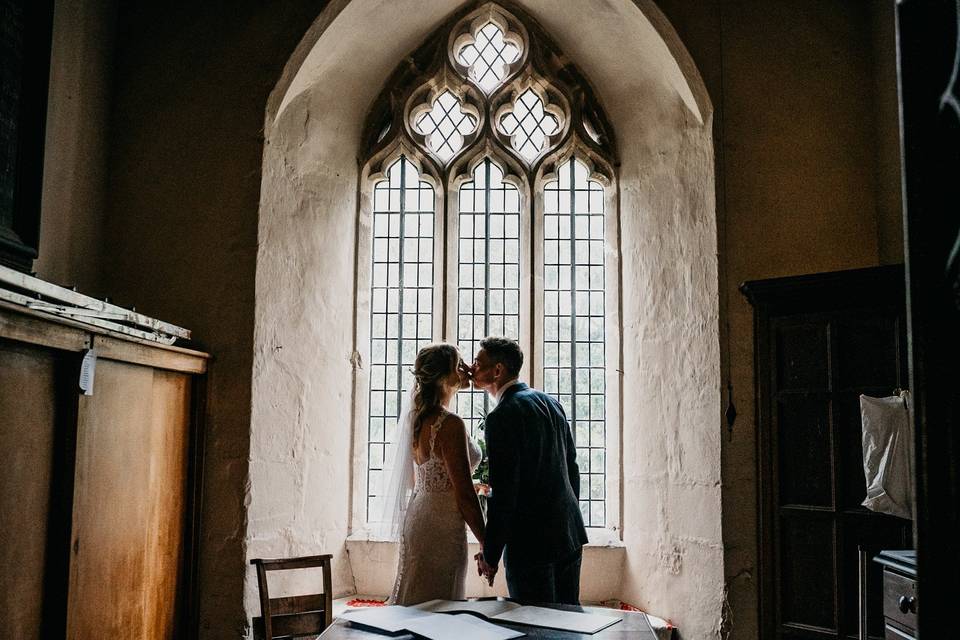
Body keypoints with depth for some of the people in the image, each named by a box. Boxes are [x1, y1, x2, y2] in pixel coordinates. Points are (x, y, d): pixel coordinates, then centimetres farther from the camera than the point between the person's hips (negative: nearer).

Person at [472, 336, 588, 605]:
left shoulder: (502, 416, -16)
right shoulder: (550, 402, 9)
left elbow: (503, 490, -18)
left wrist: (490, 554, -11)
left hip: (531, 543, -8)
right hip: (570, 535, 8)